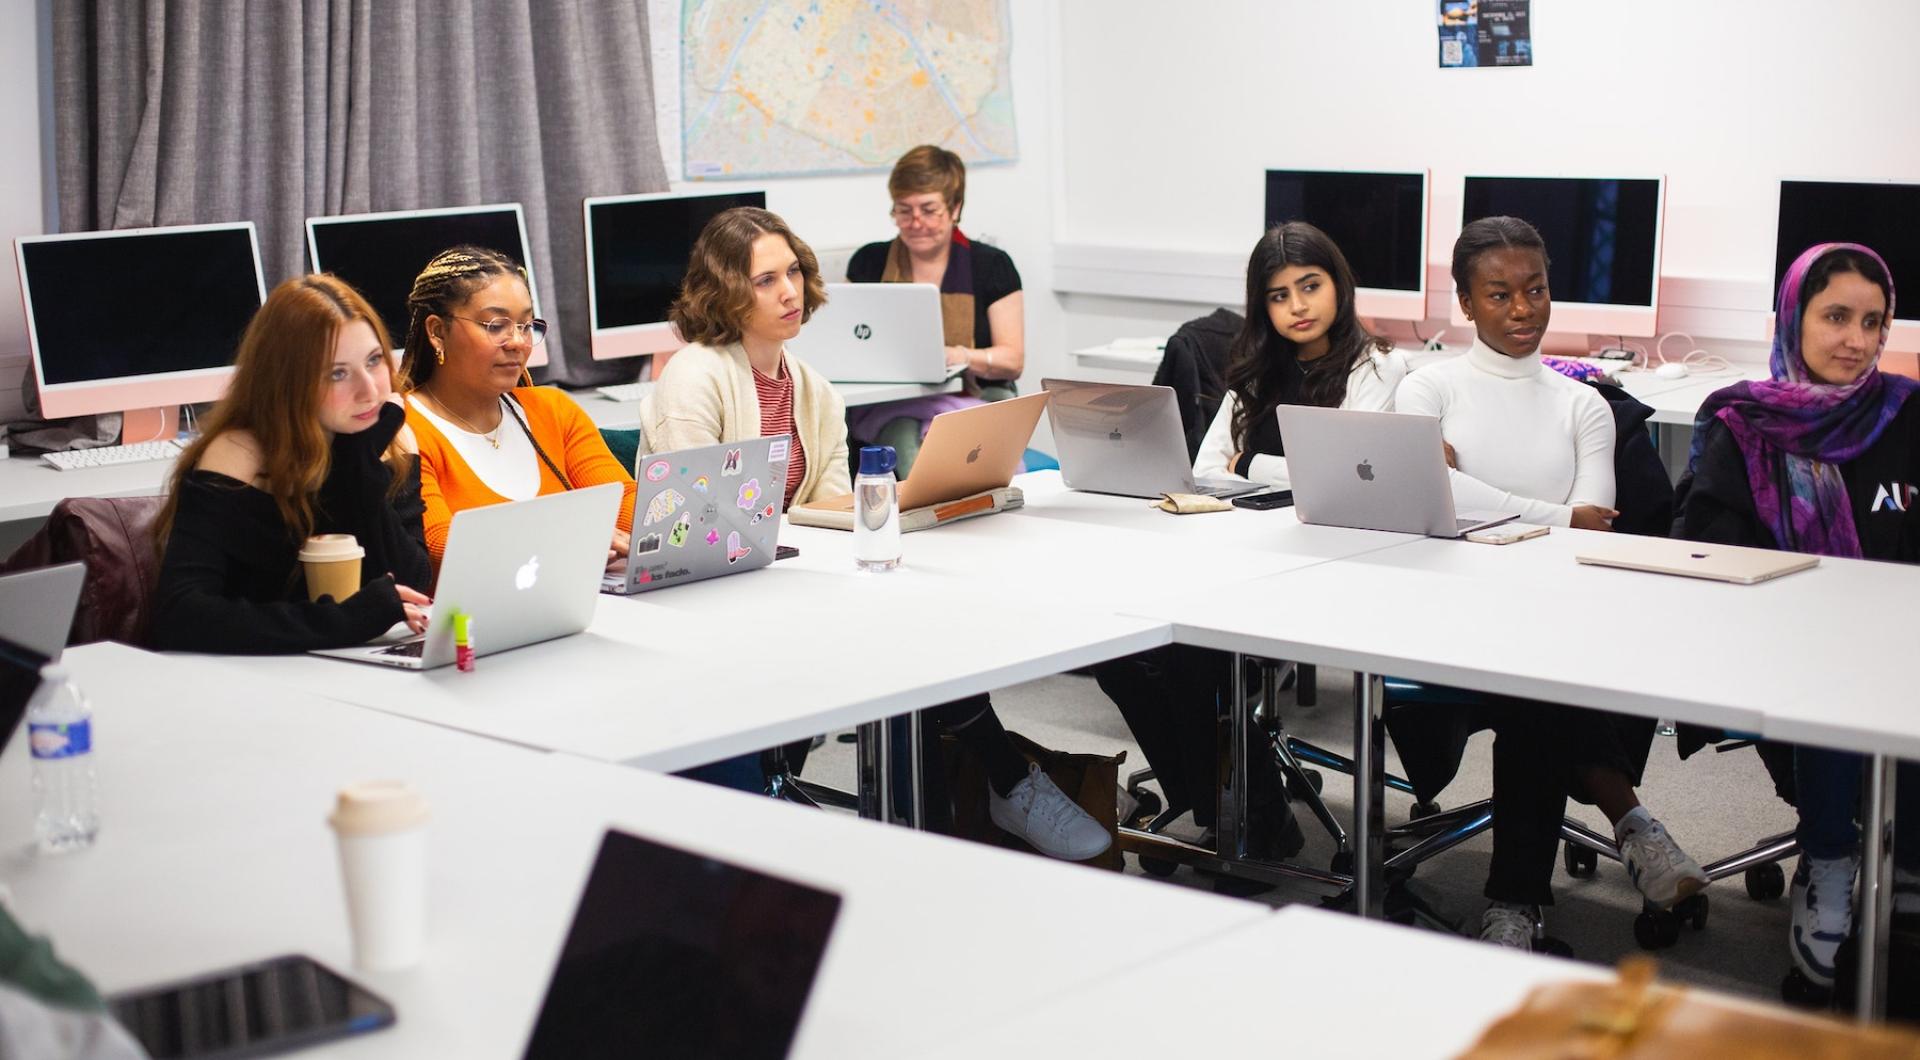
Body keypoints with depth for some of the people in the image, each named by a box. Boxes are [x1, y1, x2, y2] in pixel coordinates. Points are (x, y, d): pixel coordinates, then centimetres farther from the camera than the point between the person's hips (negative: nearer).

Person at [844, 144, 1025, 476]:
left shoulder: (992, 265, 10)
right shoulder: (868, 263, 15)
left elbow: (1013, 360, 2)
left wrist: (959, 356, -18)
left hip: (977, 397, -1)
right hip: (889, 407, 1)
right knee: (906, 450, -36)